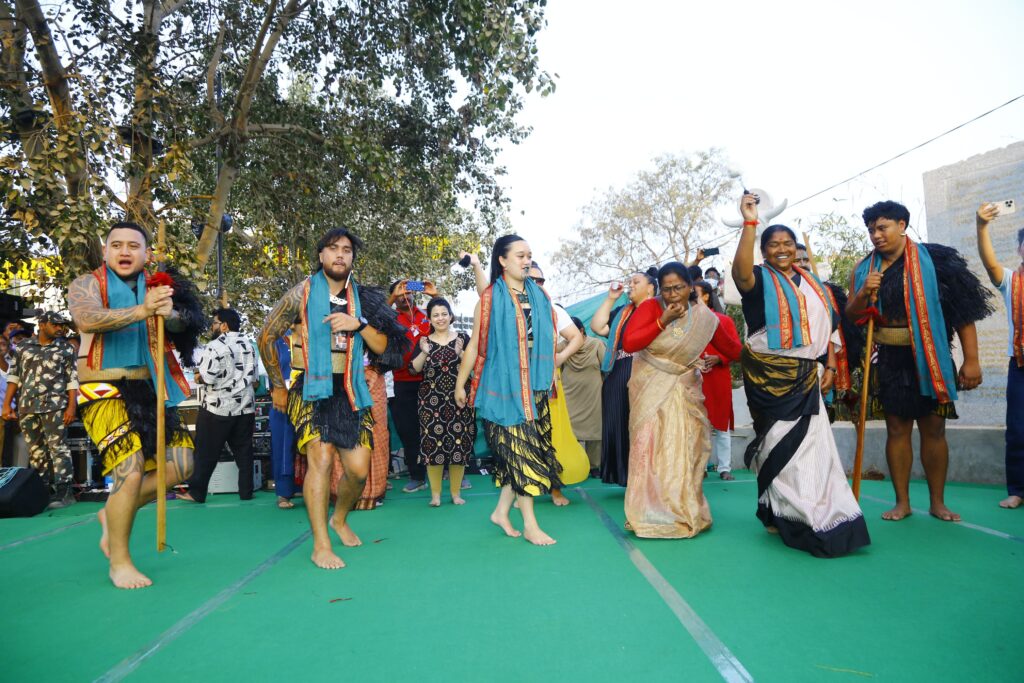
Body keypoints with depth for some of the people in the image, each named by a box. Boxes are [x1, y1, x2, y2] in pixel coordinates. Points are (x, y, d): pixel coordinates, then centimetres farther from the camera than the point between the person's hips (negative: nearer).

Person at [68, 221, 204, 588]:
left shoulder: (155, 286, 8)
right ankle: (119, 562, 4)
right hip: (104, 390, -4)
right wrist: (141, 310, -42)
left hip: (147, 389, 5)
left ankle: (114, 513, 24)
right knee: (130, 470, -15)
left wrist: (171, 314, -35)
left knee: (180, 464, 1)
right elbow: (87, 319, -25)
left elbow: (183, 323, -10)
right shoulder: (87, 285, -1)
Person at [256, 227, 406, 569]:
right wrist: (278, 386, 8)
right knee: (321, 458, -17)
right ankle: (321, 545, -5)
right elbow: (266, 337, 7)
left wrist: (359, 324, -14)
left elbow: (385, 347, 3)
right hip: (311, 388, -3)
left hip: (350, 390, 3)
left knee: (359, 468, 0)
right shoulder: (303, 292, 0)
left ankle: (340, 518, 30)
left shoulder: (361, 297, 8)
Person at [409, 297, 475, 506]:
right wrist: (424, 352, -13)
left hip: (459, 398, 0)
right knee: (432, 444, -3)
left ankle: (456, 492, 12)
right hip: (431, 400, 1)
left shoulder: (463, 338, 6)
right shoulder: (424, 341, 9)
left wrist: (461, 353, -16)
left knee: (459, 444, -1)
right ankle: (435, 494, 9)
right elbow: (414, 369, 1)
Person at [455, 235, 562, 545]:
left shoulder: (539, 295, 10)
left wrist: (550, 377, 14)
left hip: (534, 386, 5)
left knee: (525, 450, 6)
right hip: (504, 384, -5)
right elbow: (475, 345, 0)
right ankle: (530, 524, 5)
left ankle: (502, 511, 22)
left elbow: (549, 339, 15)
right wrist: (460, 384, 1)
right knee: (520, 449, -4)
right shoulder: (490, 299, -2)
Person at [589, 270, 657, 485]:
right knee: (622, 429, 6)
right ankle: (631, 479, 15)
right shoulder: (621, 313, 22)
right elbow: (597, 327, 10)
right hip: (619, 380, 6)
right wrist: (610, 298, 10)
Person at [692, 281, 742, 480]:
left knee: (721, 425, 5)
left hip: (718, 380, -1)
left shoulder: (724, 320, 4)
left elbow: (737, 351, 1)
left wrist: (718, 358, -15)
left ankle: (724, 468, 12)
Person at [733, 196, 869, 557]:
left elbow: (826, 327, 18)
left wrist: (830, 366, 9)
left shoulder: (811, 281, 15)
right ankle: (781, 515, 6)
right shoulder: (760, 279, -3)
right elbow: (740, 271, -29)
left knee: (811, 442, 8)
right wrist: (749, 222, -30)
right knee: (782, 444, -4)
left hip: (807, 375, 6)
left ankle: (814, 515, 21)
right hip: (769, 374, -5)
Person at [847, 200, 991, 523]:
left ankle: (937, 502, 18)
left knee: (934, 429, 4)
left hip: (929, 357, -2)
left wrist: (971, 359, -10)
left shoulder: (932, 260, -5)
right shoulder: (865, 268, 4)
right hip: (890, 359, 2)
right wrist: (864, 293, -15)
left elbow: (964, 309, -6)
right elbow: (851, 315, 6)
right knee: (897, 428, 4)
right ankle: (902, 502, 13)